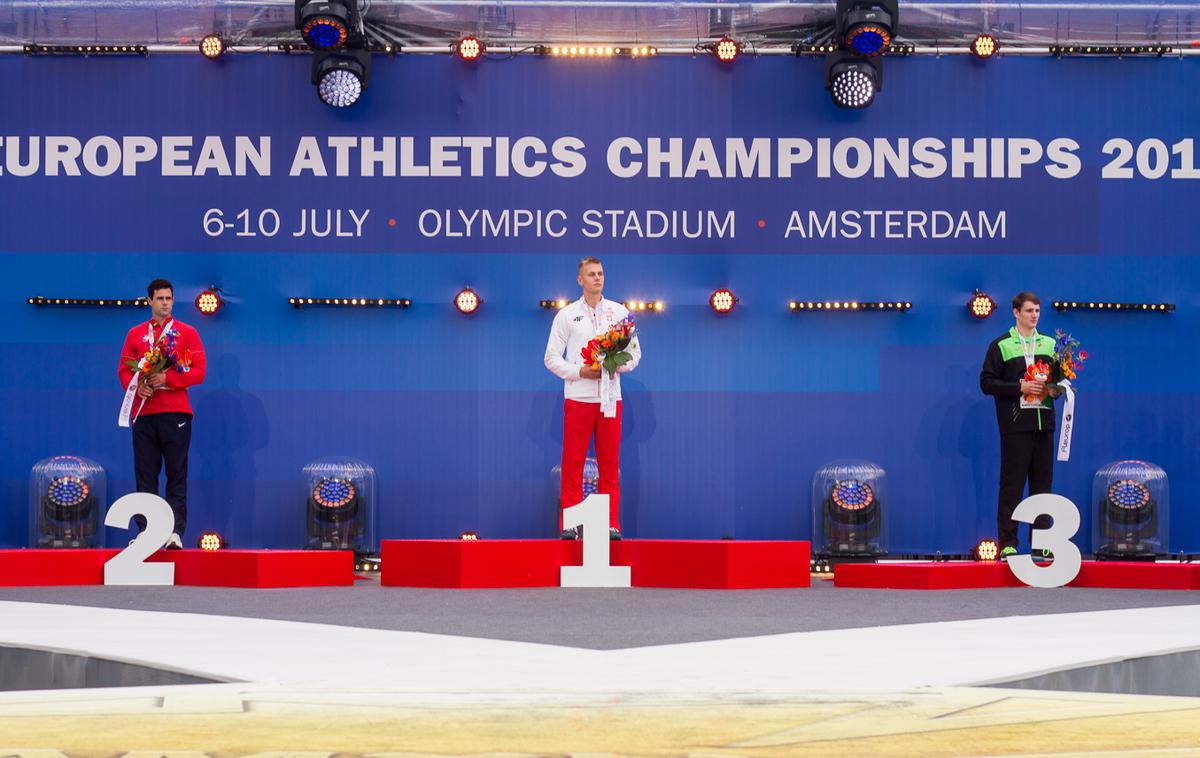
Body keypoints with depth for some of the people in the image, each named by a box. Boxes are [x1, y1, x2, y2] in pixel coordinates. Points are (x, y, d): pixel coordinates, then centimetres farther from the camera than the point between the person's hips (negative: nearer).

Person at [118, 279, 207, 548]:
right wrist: (137, 385, -10)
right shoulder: (135, 334, 14)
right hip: (143, 412, 2)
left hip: (176, 412, -2)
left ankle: (175, 530, -9)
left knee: (177, 474, -6)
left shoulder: (187, 333, 7)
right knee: (145, 474, 1)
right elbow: (124, 370, 12)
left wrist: (167, 378, -14)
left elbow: (198, 371, -1)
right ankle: (145, 530, 4)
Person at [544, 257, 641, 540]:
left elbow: (635, 352, 12)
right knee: (572, 463, -2)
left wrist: (617, 365, -9)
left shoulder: (619, 312, 10)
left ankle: (611, 524, 4)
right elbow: (551, 357, 4)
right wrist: (580, 372, -10)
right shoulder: (567, 315, 6)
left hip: (610, 397, 1)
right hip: (578, 397, -1)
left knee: (610, 463, 1)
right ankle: (569, 524, 1)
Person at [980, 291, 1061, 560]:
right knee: (1011, 484, -4)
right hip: (1015, 424, -4)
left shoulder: (1049, 344, 15)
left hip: (1044, 423, 4)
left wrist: (1055, 389, -2)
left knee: (1042, 482, 5)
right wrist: (1020, 388, -14)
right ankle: (1007, 543, -1)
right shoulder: (1000, 346, 2)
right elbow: (987, 383, -4)